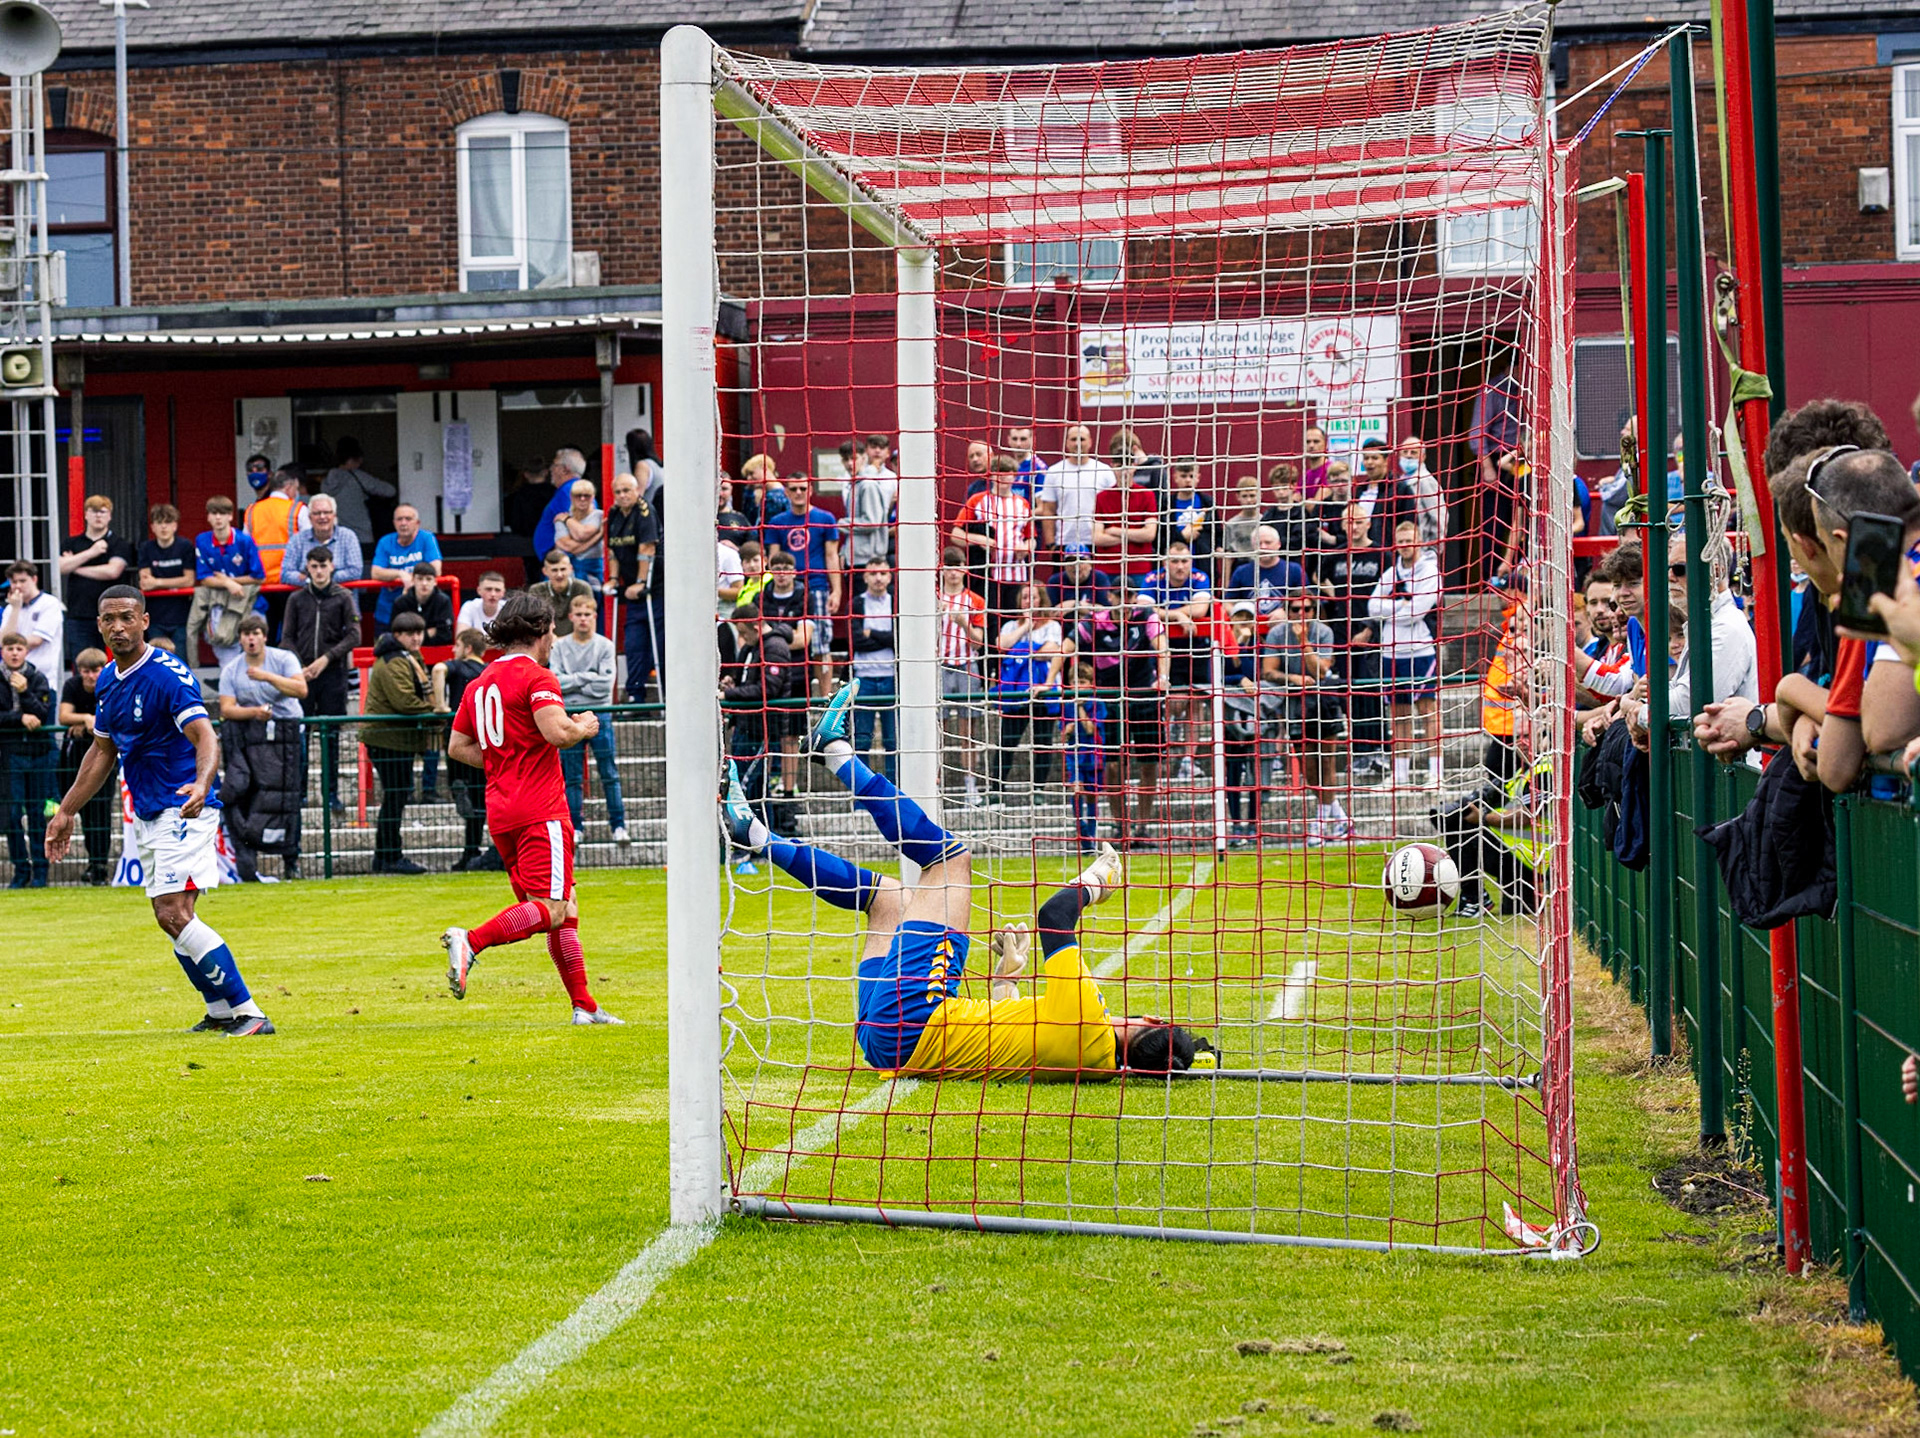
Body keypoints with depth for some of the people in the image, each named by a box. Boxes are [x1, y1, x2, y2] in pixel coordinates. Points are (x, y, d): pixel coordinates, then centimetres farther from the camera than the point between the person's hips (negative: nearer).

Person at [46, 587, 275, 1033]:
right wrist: (66, 812, 22)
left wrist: (202, 784, -48)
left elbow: (205, 736, -29)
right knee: (171, 917, 11)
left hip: (184, 810, -9)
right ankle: (220, 1011, 24)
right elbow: (102, 752, 21)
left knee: (174, 915, -18)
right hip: (146, 815, 9)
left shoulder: (167, 675, -17)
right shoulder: (108, 681, 10)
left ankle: (248, 1013, -17)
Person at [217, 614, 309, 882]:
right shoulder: (231, 670, 3)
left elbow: (301, 690, -15)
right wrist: (253, 712, -22)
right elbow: (226, 709, -5)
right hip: (247, 734, 1)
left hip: (285, 732, -1)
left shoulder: (283, 659, -1)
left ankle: (291, 860, 9)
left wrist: (268, 677, -23)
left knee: (287, 797, -1)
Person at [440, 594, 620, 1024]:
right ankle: (472, 940, -30)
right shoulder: (536, 677, -7)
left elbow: (457, 747, 19)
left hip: (500, 812, 9)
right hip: (540, 811, -9)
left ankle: (584, 1005, 11)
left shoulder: (480, 683, 17)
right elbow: (558, 732, -21)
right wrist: (585, 727, -1)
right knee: (550, 910, -14)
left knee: (565, 911, 12)